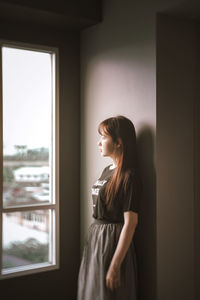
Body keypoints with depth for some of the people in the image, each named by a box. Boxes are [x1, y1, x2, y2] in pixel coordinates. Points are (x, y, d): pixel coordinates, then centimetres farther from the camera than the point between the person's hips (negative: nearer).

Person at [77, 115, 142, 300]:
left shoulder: (129, 176, -17)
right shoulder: (107, 170, 10)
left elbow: (130, 223, -21)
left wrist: (115, 266, -22)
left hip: (113, 242, -8)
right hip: (95, 237, 9)